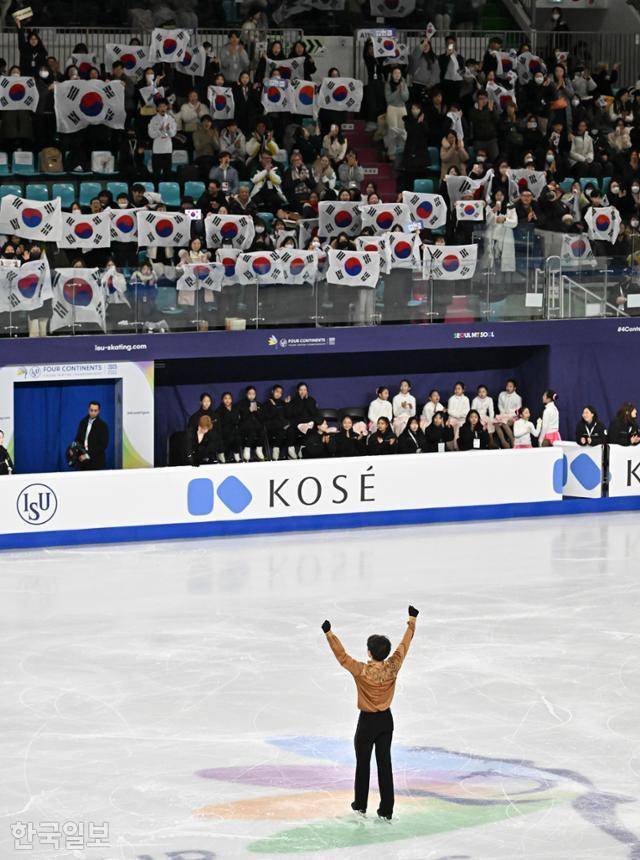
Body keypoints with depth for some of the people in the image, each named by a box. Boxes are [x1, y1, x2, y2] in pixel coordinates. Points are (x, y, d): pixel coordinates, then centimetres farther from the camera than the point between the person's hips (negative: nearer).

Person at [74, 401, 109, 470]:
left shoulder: (102, 425, -4)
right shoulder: (83, 422, 11)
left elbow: (103, 445, -10)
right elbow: (78, 439, 18)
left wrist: (88, 455, -15)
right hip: (83, 460, 4)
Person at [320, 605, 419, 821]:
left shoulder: (362, 671, -23)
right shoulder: (392, 667, -12)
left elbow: (342, 656, -20)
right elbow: (404, 645, 0)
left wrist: (329, 634, -15)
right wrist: (412, 620, 11)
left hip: (367, 722, -4)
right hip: (386, 720, 4)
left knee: (363, 763, 12)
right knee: (385, 763, 8)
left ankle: (361, 806, 23)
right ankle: (386, 811, 9)